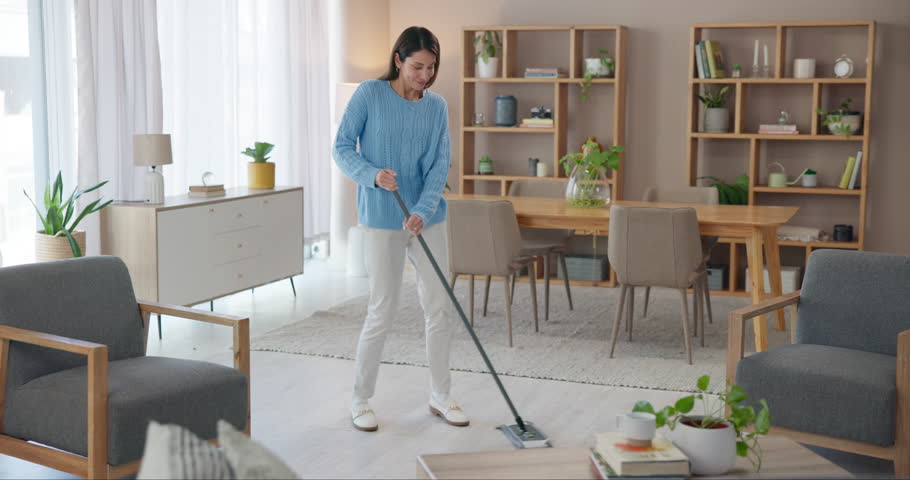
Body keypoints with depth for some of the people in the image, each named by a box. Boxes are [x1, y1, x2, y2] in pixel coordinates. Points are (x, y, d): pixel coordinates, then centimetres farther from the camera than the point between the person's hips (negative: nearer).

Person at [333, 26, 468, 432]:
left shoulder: (437, 107, 4)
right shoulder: (369, 94, -6)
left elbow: (440, 165, -3)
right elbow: (342, 147, -5)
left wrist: (422, 211, -18)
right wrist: (373, 175, -24)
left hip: (428, 219, 4)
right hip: (383, 221, -4)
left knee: (440, 307, 6)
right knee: (382, 312, -2)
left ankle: (440, 396, 21)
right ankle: (361, 400, 15)